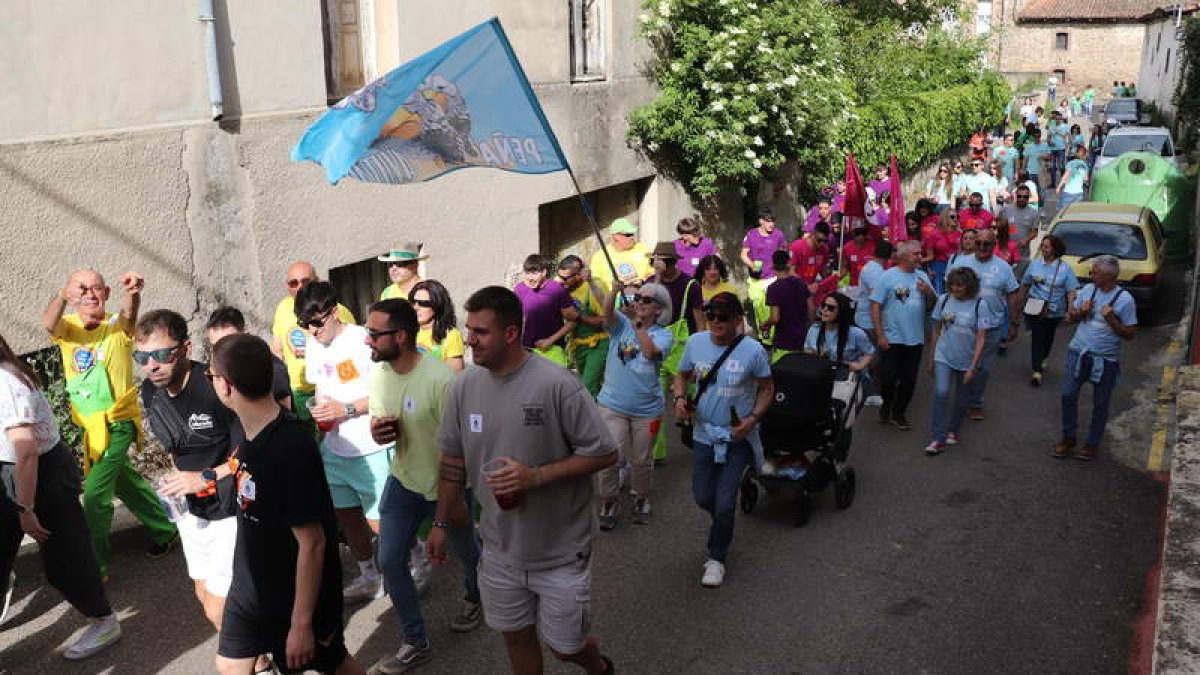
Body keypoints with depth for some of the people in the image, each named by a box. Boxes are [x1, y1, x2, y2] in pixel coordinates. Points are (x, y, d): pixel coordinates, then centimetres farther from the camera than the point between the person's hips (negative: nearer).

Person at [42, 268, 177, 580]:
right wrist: (63, 296, -51)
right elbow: (49, 324, -28)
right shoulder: (68, 327, -5)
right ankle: (166, 530, 40)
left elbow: (129, 314, -37)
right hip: (89, 424, 6)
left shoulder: (117, 326, -14)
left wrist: (132, 293, -62)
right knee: (122, 480, 21)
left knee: (95, 493, -6)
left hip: (116, 423, -6)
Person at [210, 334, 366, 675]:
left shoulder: (291, 448, -32)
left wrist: (302, 622, -23)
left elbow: (312, 542, -27)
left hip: (299, 592, -8)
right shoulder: (250, 431, -6)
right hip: (250, 583, 8)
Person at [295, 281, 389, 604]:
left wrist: (347, 409, -22)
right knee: (347, 517, 16)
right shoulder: (313, 345, 7)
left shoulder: (363, 340, -16)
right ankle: (369, 577, 35)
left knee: (378, 523, -4)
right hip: (334, 449, 7)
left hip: (370, 449, -7)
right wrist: (320, 410, 1)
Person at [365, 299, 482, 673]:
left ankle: (474, 598, 52)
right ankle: (415, 643, 19)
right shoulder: (378, 374, -7)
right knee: (390, 561, 1)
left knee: (466, 553, 18)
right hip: (403, 481, 5)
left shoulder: (440, 379, -29)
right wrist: (375, 432, -16)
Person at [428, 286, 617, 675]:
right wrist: (441, 523, 12)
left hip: (561, 552, -4)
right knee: (516, 637, 18)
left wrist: (536, 476, -24)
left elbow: (605, 454, -16)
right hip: (500, 551, 5)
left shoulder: (557, 385, -21)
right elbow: (453, 461, 8)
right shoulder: (463, 387, -4)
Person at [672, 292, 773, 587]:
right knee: (703, 497, 14)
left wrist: (752, 419, -18)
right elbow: (682, 376, 8)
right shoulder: (696, 342, -7)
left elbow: (767, 389, -4)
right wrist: (680, 398, -12)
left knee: (724, 503, -2)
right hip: (703, 434, 4)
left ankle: (717, 558, 21)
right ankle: (724, 523, 49)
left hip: (737, 438, -3)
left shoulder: (753, 350, -16)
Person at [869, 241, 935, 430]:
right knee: (888, 378, -1)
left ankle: (898, 413, 26)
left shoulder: (922, 276, 8)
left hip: (915, 339, 5)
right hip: (892, 339, -5)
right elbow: (875, 306, -10)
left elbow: (932, 303, 13)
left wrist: (928, 292, -10)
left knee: (909, 380, 10)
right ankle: (886, 405, 27)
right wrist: (880, 335, -14)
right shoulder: (888, 276, -8)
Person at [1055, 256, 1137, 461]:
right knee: (1068, 396, 4)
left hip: (1106, 359, -3)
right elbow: (1070, 318, 11)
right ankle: (1068, 437, 20)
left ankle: (1092, 443, 22)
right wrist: (1080, 312, -10)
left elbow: (1130, 334, -8)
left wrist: (1111, 320, -22)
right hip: (1078, 352, 3)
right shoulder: (1088, 290, 1)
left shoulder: (1124, 299, -10)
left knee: (1100, 404, 8)